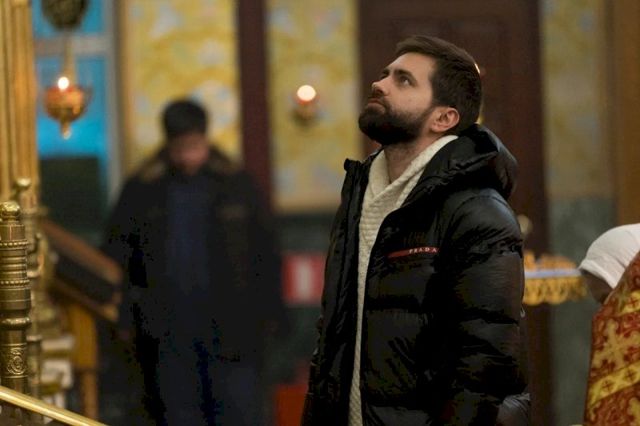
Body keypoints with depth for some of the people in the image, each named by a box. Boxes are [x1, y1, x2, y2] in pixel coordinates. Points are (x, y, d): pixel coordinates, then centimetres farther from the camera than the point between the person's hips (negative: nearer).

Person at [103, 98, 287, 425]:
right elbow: (117, 250, 8)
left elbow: (264, 250, 9)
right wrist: (125, 313, 3)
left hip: (229, 324, 0)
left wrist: (269, 312, 7)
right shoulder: (142, 190, 4)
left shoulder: (235, 185, 5)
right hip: (167, 326, 1)